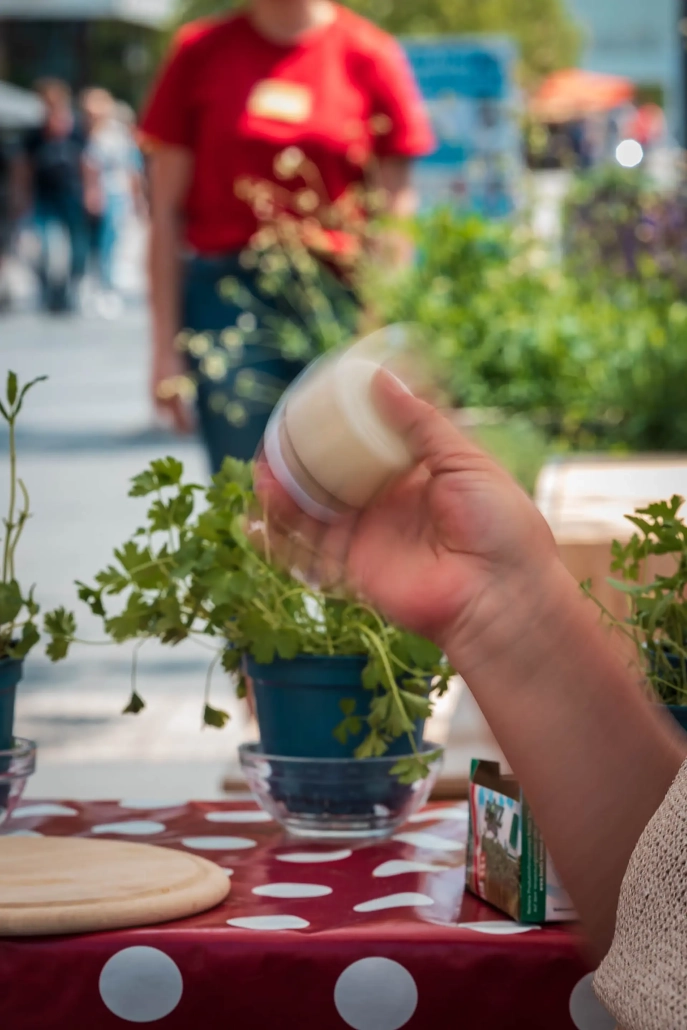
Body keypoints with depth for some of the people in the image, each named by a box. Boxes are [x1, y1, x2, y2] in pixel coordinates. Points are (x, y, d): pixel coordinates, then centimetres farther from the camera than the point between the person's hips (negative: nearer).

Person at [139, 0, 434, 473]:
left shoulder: (371, 56, 2)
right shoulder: (201, 52, 5)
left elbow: (394, 212, 2)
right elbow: (166, 211, 6)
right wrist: (166, 346, 1)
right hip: (230, 294, 0)